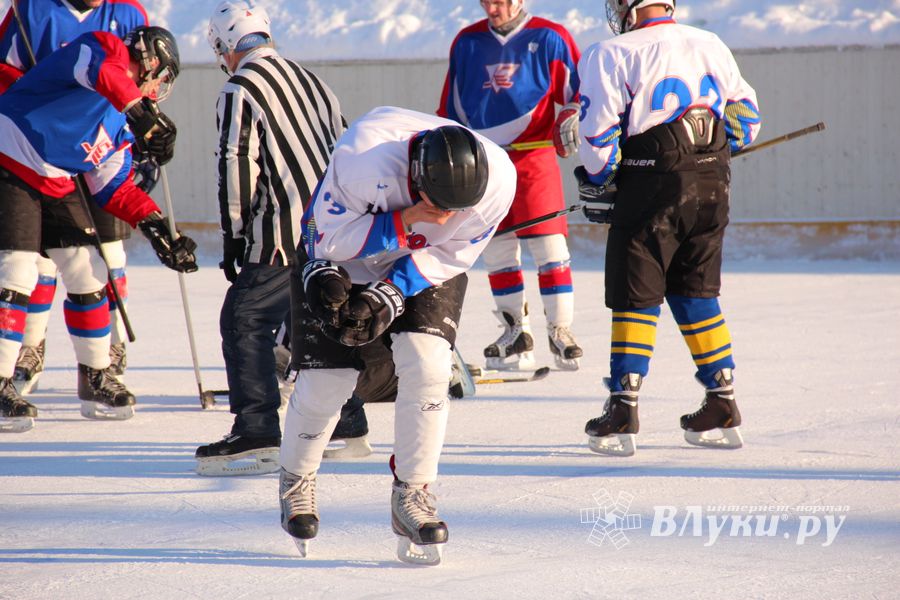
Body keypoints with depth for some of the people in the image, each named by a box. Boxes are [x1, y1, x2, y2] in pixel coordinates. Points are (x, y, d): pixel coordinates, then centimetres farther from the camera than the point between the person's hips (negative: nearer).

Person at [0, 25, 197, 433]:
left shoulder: (122, 124, 16)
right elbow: (98, 68, -35)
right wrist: (145, 115, -46)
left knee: (88, 274, 12)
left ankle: (97, 379, 24)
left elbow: (114, 186, 16)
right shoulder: (102, 49, -9)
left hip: (55, 185, 10)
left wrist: (152, 223, 2)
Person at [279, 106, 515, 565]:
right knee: (325, 378, -3)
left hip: (427, 266, 2)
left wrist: (390, 296, -27)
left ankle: (412, 493, -4)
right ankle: (296, 479, 26)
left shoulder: (498, 178, -29)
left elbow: (451, 254, -16)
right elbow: (331, 238, -28)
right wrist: (406, 222, -40)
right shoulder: (364, 154, -40)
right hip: (337, 258, -2)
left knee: (426, 362, -18)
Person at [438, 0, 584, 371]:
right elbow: (451, 107, 18)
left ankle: (560, 330, -1)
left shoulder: (548, 38, 0)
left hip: (533, 157, -4)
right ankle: (516, 332, 14)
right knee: (497, 251, 5)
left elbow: (577, 91, 4)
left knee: (549, 246, -8)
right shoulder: (467, 42, 11)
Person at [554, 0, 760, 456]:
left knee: (635, 297, 1)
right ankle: (723, 410, 15)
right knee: (697, 294, 15)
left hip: (651, 186, -5)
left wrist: (596, 185, 5)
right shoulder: (711, 46, 11)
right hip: (711, 187, 5)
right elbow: (745, 116, 16)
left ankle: (622, 412, -3)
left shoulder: (612, 55, -6)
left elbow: (599, 131, -9)